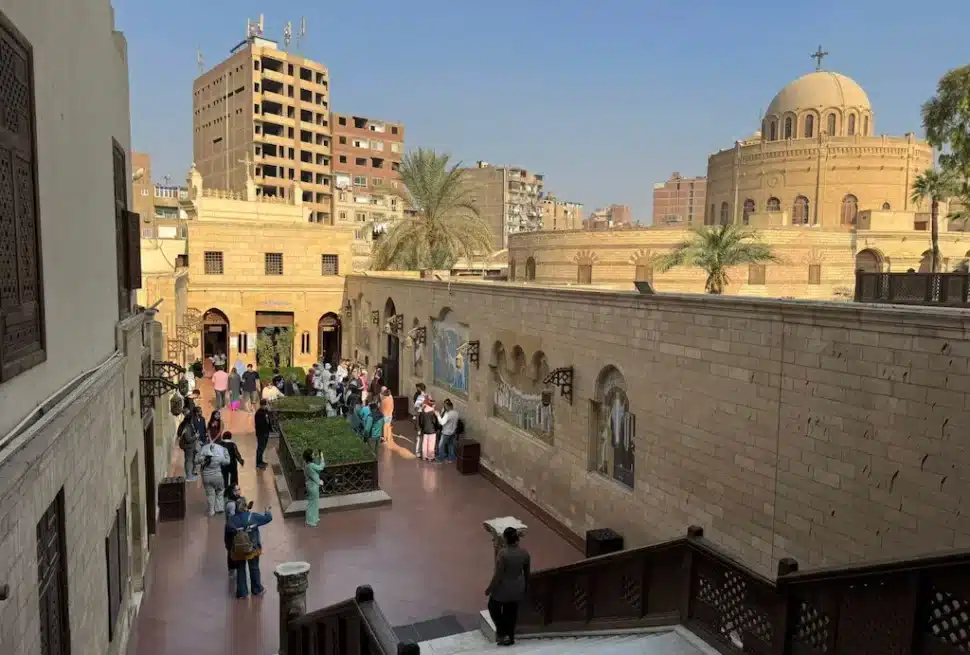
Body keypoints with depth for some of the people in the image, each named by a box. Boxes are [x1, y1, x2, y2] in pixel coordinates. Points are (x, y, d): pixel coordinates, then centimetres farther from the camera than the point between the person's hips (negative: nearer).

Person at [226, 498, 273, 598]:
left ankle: (242, 592, 21)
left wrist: (230, 545, 1)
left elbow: (228, 533, -16)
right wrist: (267, 511, 12)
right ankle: (257, 589, 29)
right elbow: (268, 518, -7)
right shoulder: (253, 516, -15)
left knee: (240, 570, 15)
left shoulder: (232, 519, -14)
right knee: (254, 569, 16)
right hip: (253, 548, 0)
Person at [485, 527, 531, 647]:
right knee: (512, 612, 22)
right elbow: (527, 572, 3)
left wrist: (489, 589, -7)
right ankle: (510, 638, 35)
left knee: (493, 607, 21)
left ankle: (502, 633, 20)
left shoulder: (503, 554, -28)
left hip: (503, 588, -5)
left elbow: (498, 575, -21)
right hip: (518, 588, 5)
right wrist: (526, 586, 19)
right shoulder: (524, 552, -10)